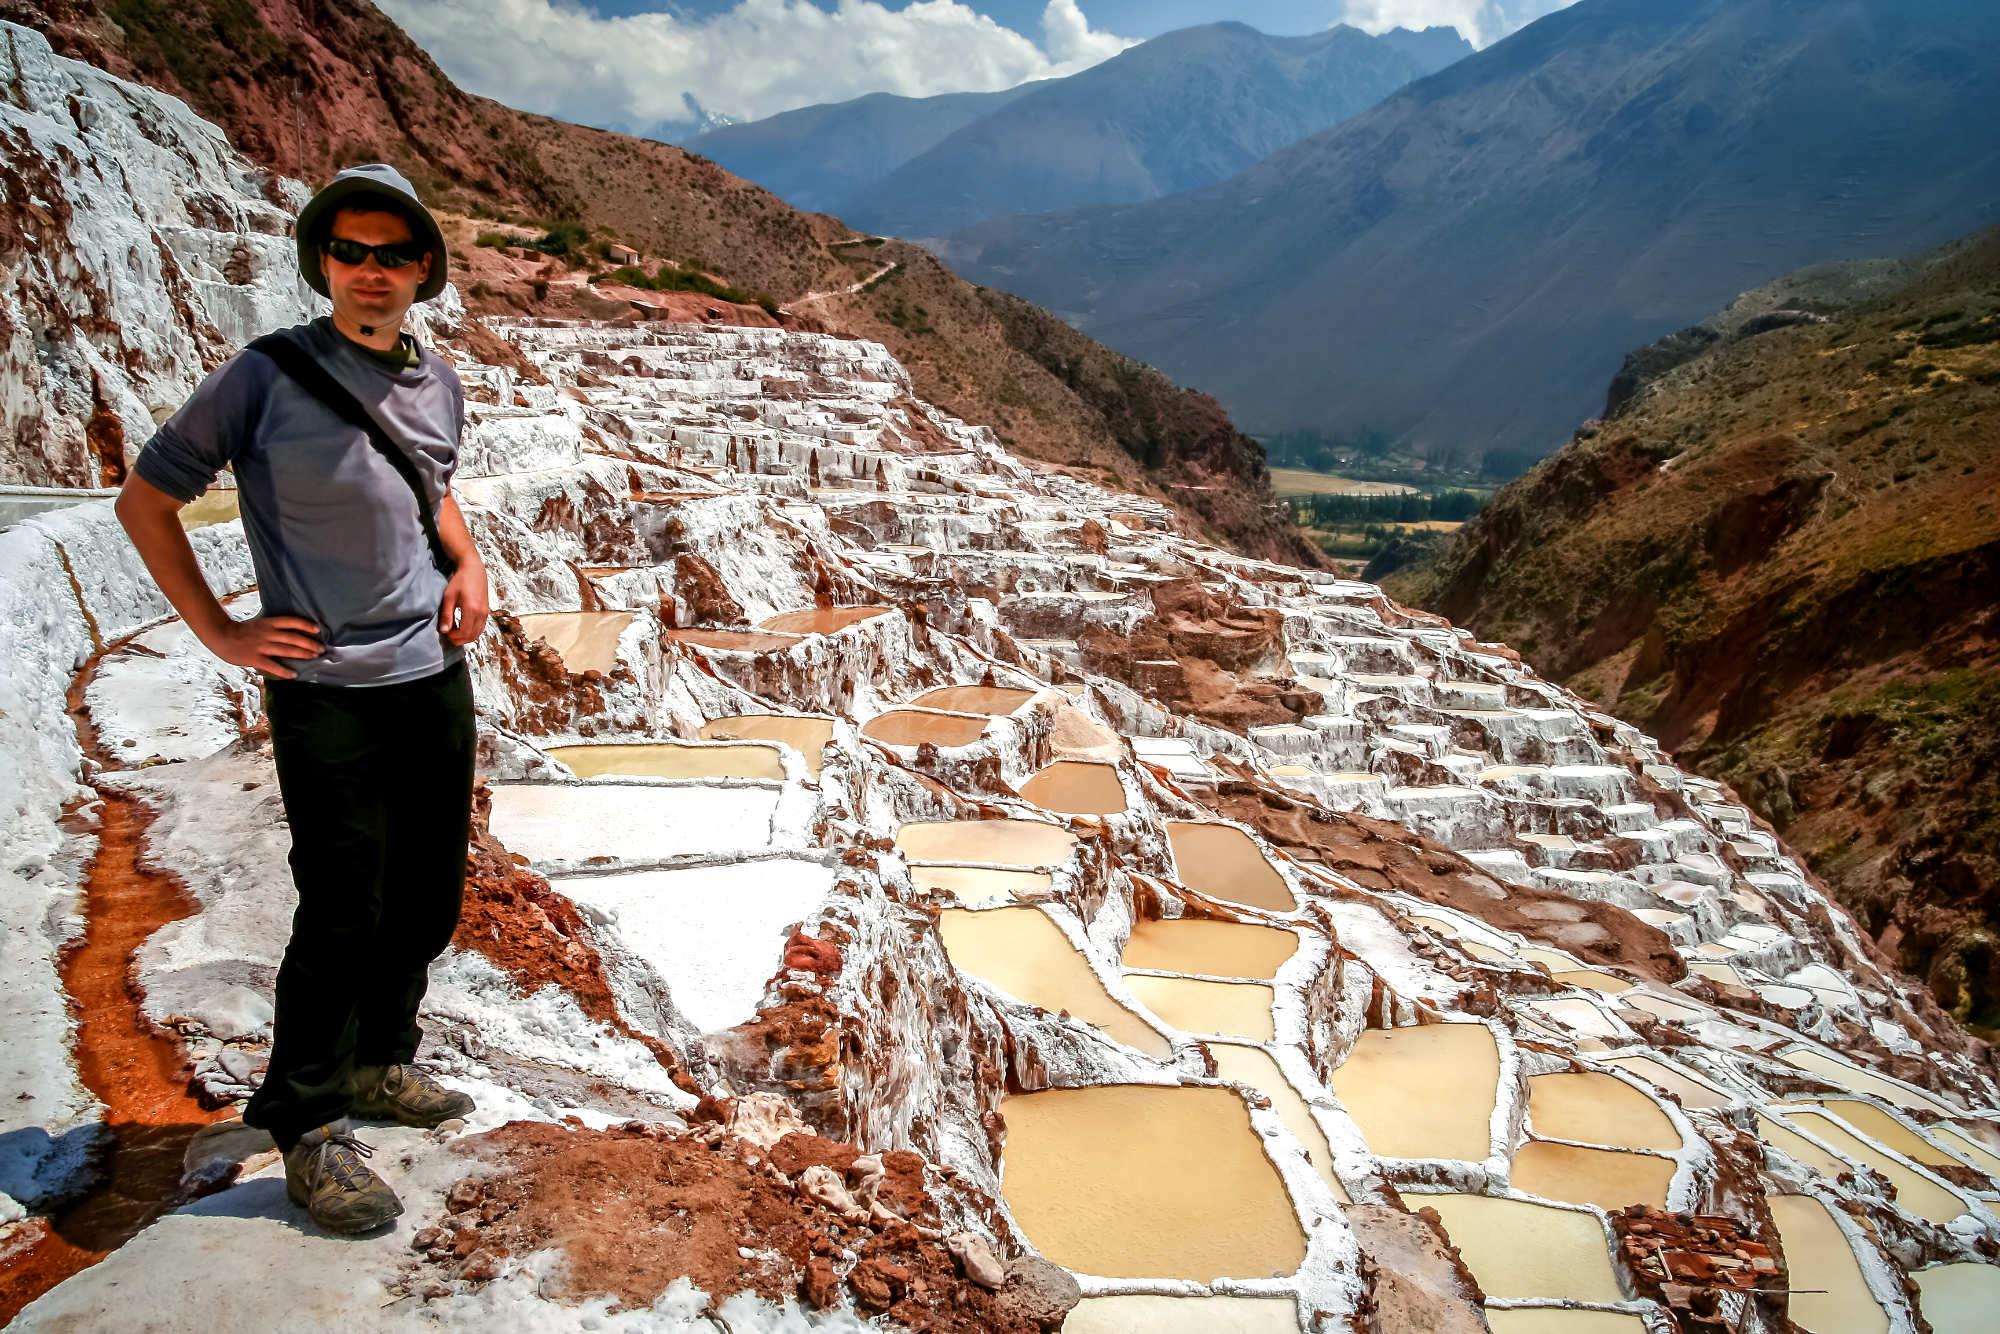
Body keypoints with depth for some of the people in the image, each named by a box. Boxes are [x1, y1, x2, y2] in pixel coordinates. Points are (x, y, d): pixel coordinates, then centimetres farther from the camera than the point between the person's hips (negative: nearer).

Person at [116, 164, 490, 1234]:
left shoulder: (438, 383, 7)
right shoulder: (266, 376, -9)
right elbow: (145, 500, -1)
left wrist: (467, 562, 8)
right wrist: (219, 632, -5)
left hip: (437, 677, 6)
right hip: (326, 692, -6)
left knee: (427, 901, 14)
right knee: (341, 915, -2)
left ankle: (377, 1065, 35)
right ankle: (309, 1128, 16)